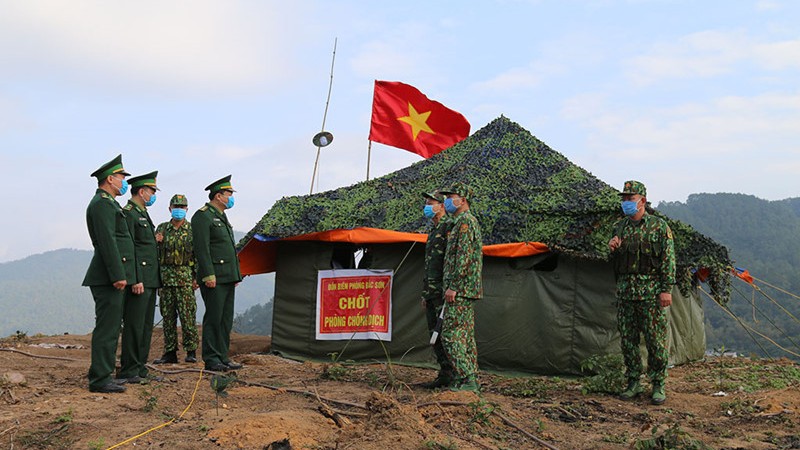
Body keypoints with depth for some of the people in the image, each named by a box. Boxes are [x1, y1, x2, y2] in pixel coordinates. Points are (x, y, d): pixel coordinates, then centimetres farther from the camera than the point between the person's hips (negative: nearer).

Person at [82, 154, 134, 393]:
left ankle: (102, 376, 20)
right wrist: (118, 275, -23)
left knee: (110, 327, 14)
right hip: (107, 278, -11)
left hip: (110, 277, 11)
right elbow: (107, 242, -20)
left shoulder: (108, 203, 22)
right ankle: (99, 379, -4)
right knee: (107, 328, -8)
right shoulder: (102, 204, -11)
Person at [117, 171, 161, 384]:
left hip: (150, 280, 10)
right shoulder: (128, 213, -10)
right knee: (134, 325, -6)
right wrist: (136, 279, -22)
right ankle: (128, 372, 0)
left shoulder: (143, 214, 20)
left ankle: (140, 369, 19)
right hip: (139, 280, -10)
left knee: (146, 325, 12)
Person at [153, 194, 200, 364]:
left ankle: (191, 351, 2)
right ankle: (170, 352, 13)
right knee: (168, 316, 6)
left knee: (187, 315, -5)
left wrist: (196, 278, -7)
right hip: (165, 277, 3)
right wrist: (156, 243, -7)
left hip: (185, 278, -3)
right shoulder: (161, 229, 12)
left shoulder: (192, 229, 4)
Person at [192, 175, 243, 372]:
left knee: (226, 319, 10)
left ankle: (222, 357, 16)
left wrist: (236, 274, 21)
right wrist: (209, 275, -21)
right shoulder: (202, 216, -8)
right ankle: (211, 360, 1)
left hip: (228, 278, 9)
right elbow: (201, 248, -16)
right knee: (213, 318, -5)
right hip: (214, 278, -9)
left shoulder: (222, 217, 21)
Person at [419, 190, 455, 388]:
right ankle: (444, 374, 15)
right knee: (434, 333, 10)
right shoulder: (433, 230, 21)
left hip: (442, 291, -10)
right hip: (431, 292, 10)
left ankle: (449, 374, -5)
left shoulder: (449, 227, -9)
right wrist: (425, 293, 22)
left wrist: (448, 289, -22)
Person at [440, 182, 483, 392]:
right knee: (466, 335, 11)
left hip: (460, 289, -10)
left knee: (450, 335, -10)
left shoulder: (464, 221, -12)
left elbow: (463, 256, -21)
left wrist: (453, 286, -21)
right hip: (467, 289, 10)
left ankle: (467, 379, -10)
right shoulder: (470, 221, 21)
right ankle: (471, 378, 15)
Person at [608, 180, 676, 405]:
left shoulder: (659, 226, -1)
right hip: (625, 292, 5)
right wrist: (612, 249, -2)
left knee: (655, 340, -1)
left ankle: (658, 385, 9)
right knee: (628, 340, 8)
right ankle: (633, 383, 19)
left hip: (651, 292, -5)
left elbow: (668, 258, -4)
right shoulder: (619, 227, 13)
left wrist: (666, 289, -11)